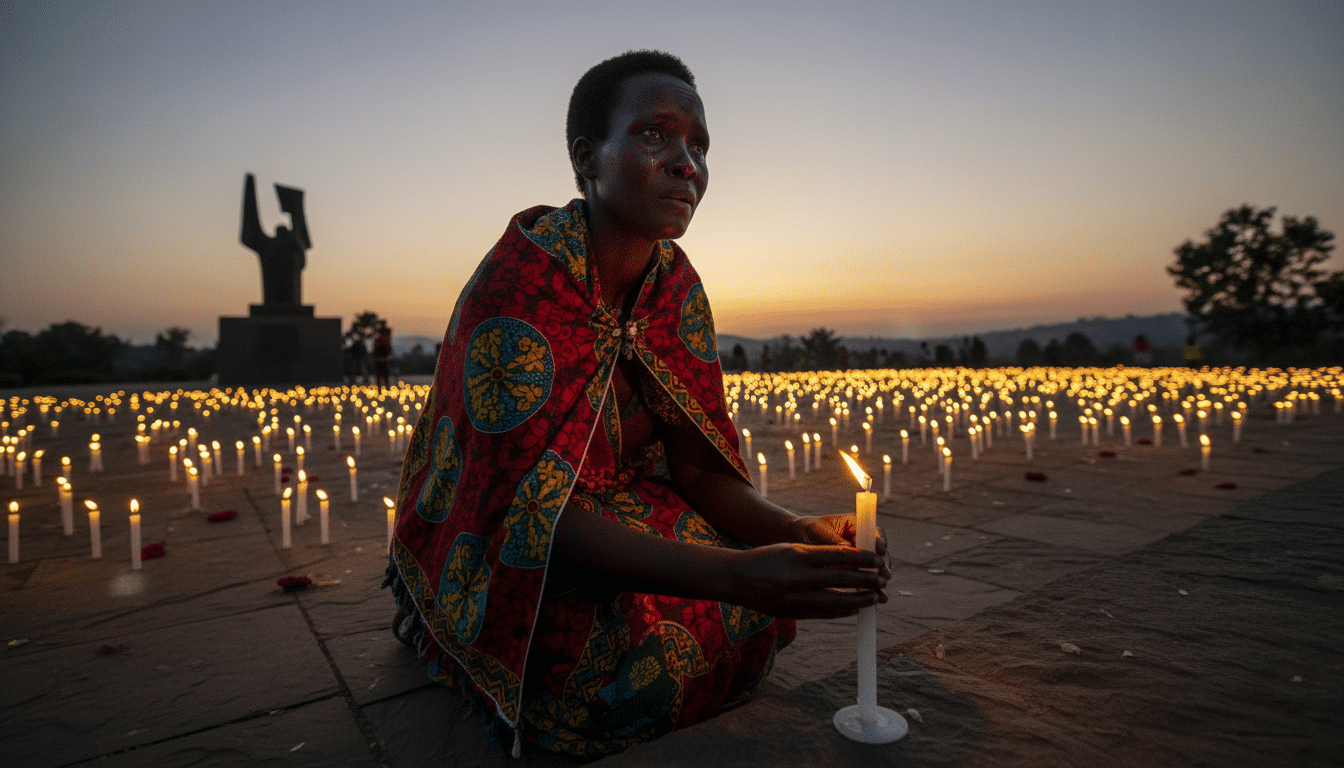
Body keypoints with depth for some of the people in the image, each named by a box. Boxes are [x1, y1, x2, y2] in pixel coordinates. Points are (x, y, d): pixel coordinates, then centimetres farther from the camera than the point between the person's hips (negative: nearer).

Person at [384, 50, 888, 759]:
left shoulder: (677, 286, -6)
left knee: (762, 604, -10)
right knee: (639, 651, -28)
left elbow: (698, 466, -5)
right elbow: (527, 506, -32)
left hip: (610, 510, 6)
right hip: (487, 546, -5)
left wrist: (797, 533, -25)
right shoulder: (519, 281, -27)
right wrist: (737, 574, -40)